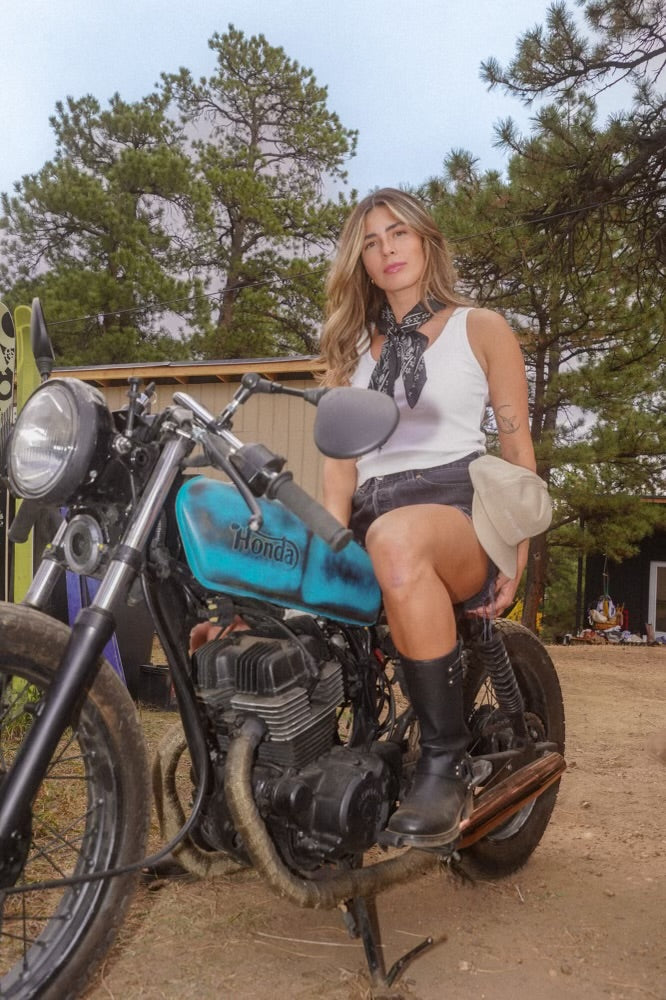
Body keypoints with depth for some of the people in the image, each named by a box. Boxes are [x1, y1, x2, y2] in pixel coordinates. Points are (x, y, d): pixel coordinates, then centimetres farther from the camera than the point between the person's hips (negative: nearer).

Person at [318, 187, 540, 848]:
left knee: (397, 539, -42)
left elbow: (518, 451, 6)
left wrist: (517, 552, -6)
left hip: (462, 508, -5)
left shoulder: (481, 329, 11)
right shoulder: (351, 345, 23)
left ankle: (447, 761, -31)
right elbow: (340, 458, 14)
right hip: (374, 517, 5)